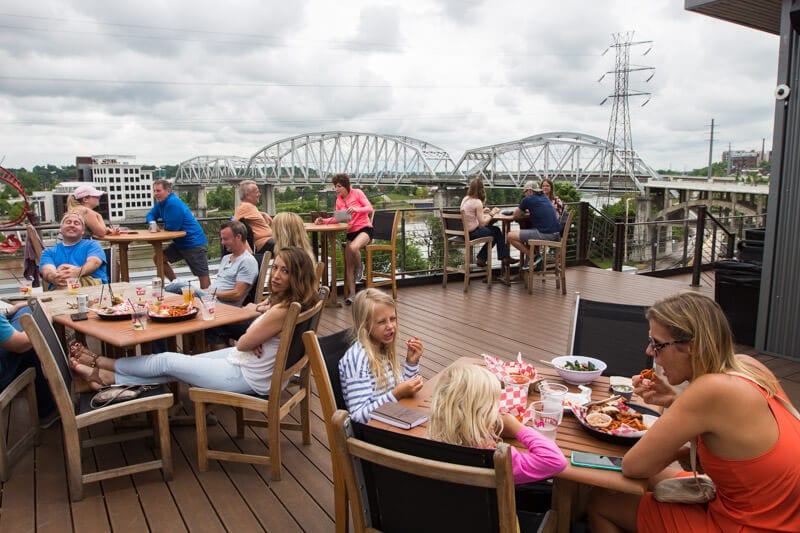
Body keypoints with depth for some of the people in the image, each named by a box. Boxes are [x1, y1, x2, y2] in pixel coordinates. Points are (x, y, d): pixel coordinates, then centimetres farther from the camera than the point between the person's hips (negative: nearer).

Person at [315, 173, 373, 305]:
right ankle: (351, 293, 1)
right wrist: (324, 221, -10)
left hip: (365, 229, -6)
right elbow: (336, 219, 6)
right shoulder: (339, 200, 12)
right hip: (351, 232, 6)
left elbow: (370, 208, -12)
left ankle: (359, 267, -5)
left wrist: (356, 209, -28)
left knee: (353, 247, -36)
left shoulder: (357, 193, -4)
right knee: (348, 263, -4)